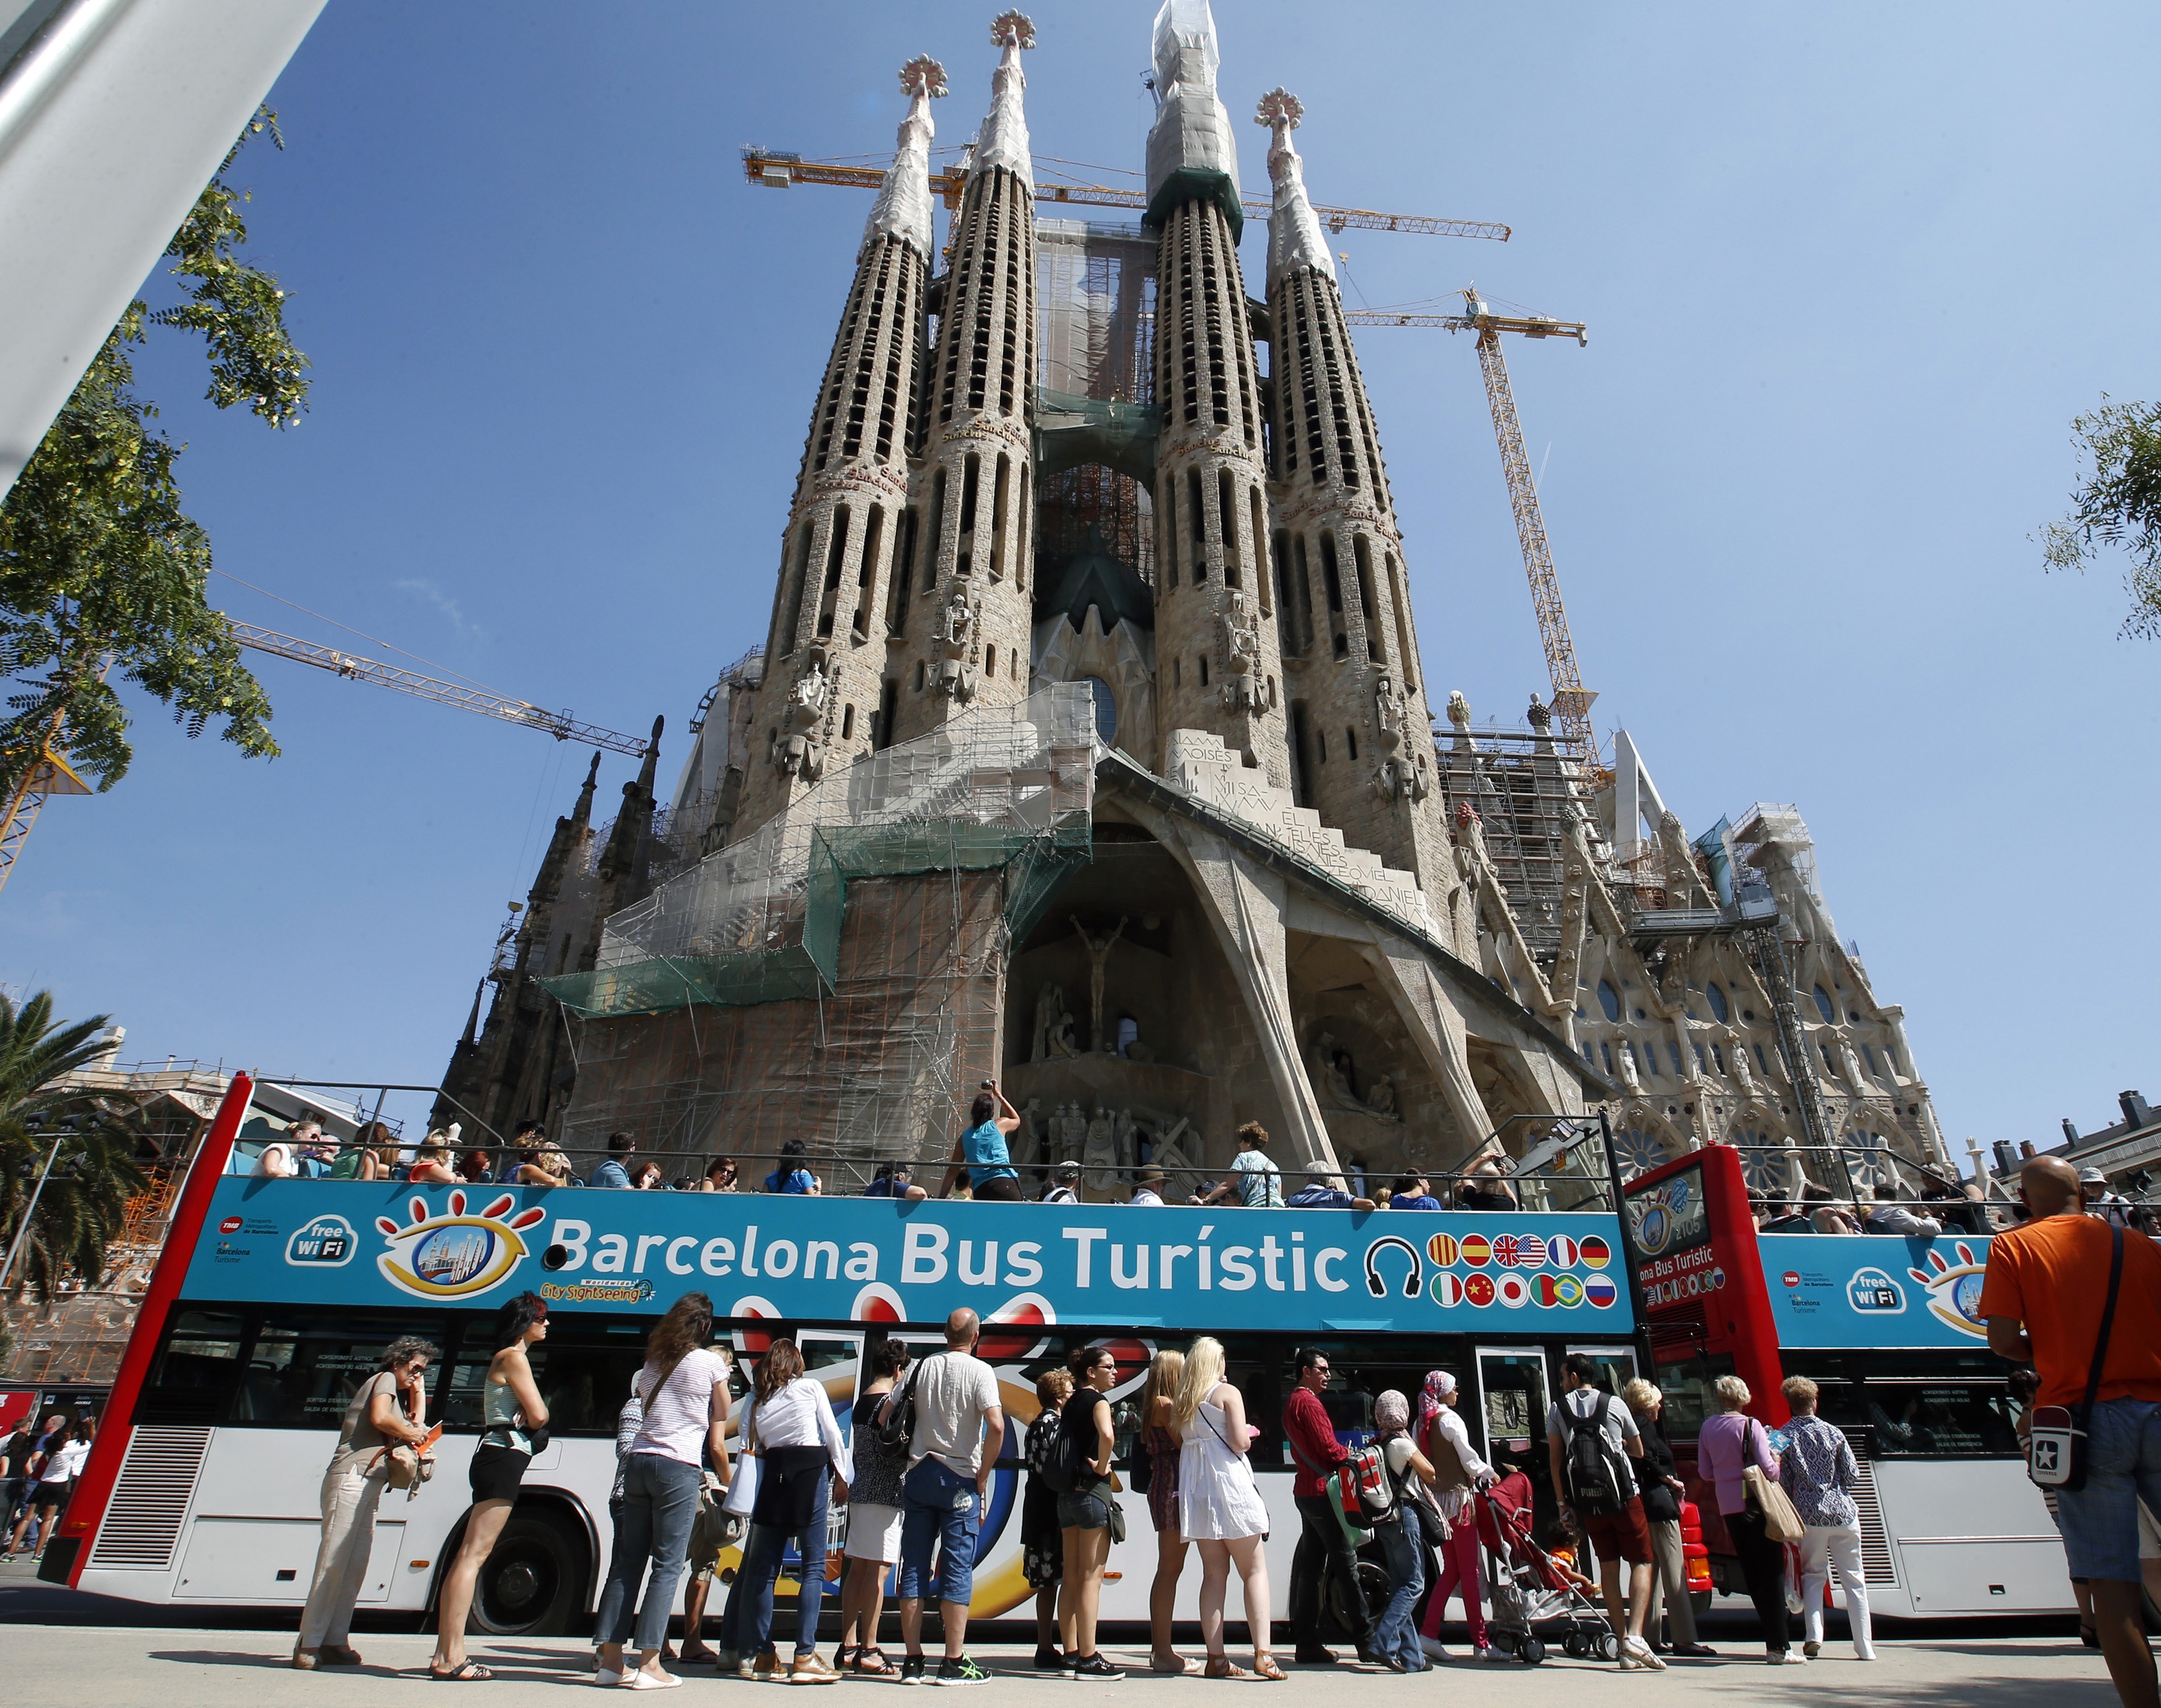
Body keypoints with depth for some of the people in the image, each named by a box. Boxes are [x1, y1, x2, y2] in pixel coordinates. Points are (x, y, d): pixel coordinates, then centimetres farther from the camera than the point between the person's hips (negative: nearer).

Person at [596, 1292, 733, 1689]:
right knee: (667, 1566, 0)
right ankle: (648, 1665, 1)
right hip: (679, 1468, -5)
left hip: (639, 1462, 5)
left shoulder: (652, 1363, 15)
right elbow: (717, 1444, 4)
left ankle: (610, 1659, 15)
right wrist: (727, 1484, 16)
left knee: (627, 1561, 11)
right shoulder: (712, 1362, 0)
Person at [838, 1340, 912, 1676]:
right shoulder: (890, 1402, -13)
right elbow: (893, 1452, -18)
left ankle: (848, 1648, 15)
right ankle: (868, 1652, -1)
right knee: (878, 1570, -4)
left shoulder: (862, 1401, 12)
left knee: (858, 1569, 11)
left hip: (861, 1490, 9)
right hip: (884, 1494, -9)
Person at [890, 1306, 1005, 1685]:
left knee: (913, 1568, 9)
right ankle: (954, 1664, 6)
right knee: (957, 1570, 2)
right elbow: (996, 1427, -19)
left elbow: (886, 1414, 8)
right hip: (959, 1479, -4)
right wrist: (983, 1477, -8)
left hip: (918, 1474, 4)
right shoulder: (979, 1371, -8)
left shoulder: (923, 1367, 6)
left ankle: (913, 1662, 14)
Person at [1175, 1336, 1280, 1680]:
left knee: (1214, 1574, 9)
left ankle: (1216, 1657, 8)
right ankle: (1262, 1655, -6)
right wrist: (1250, 1436, 10)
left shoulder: (1179, 1402, 11)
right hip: (1230, 1486, -5)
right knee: (1255, 1571, 2)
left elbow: (1178, 1443, 8)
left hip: (1196, 1491, 5)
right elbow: (1240, 1442, -12)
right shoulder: (1228, 1393, -5)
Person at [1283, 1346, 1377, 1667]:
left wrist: (1344, 1457, 5)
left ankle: (1307, 1643, 11)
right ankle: (1368, 1643, -2)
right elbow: (1329, 1448, -17)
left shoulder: (1292, 1403, 18)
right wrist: (1356, 1462, -2)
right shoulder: (1309, 1403, -13)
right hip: (1321, 1491, -10)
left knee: (1311, 1566, 9)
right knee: (1345, 1564, -5)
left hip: (1306, 1491, 10)